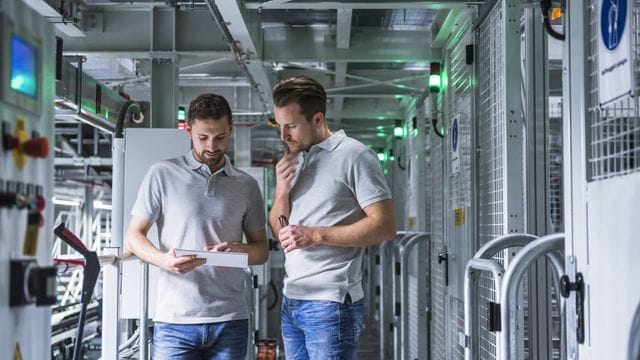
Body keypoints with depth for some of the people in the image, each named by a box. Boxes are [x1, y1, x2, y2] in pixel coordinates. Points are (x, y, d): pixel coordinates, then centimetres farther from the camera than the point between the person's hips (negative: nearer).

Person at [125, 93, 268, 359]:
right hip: (175, 320, -2)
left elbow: (261, 250, 14)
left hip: (230, 321, 2)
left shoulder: (246, 186, 11)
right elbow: (134, 235, 4)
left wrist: (238, 249, -9)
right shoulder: (163, 175, 3)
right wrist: (163, 259, -17)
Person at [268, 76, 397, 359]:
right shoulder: (294, 160, 16)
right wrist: (281, 191, -2)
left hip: (330, 303, -7)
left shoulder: (353, 155, -7)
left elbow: (385, 226, -13)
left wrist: (316, 235, -18)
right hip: (291, 301, 7)